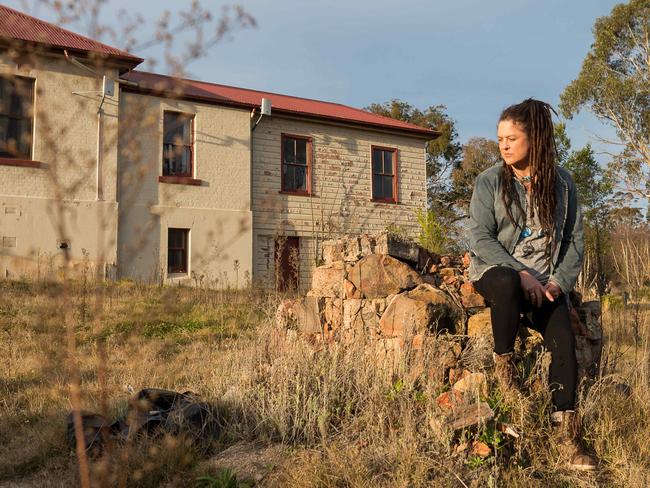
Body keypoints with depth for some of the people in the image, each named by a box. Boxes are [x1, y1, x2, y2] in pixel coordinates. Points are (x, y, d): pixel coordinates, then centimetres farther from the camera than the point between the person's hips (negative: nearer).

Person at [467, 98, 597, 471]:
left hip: (544, 279, 2)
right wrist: (520, 273, -20)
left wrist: (560, 280, -8)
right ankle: (505, 365, -16)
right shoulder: (489, 181, -3)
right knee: (507, 283, -38)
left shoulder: (562, 182, 4)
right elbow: (481, 239, -9)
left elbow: (575, 238, 7)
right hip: (497, 270, -2)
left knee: (564, 339, -21)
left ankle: (566, 434, -11)